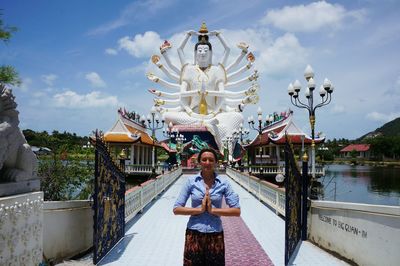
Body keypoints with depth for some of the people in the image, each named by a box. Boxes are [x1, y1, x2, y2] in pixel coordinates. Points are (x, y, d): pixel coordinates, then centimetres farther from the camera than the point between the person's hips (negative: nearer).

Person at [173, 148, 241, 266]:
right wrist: (199, 209, -14)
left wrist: (213, 210, -15)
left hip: (215, 235, 0)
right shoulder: (191, 181, -3)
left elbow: (236, 210, -5)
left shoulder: (223, 183, -3)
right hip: (194, 234, 0)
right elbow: (176, 209, -3)